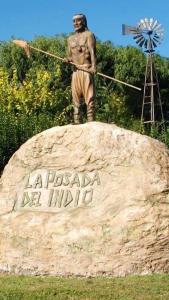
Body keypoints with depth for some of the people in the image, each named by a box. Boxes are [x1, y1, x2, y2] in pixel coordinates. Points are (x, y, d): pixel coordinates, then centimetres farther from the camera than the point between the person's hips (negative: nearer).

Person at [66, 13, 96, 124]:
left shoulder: (88, 35, 3)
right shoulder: (70, 39, 20)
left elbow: (92, 52, -11)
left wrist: (93, 66, -27)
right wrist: (68, 60, -3)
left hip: (87, 70, -6)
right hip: (75, 71, 6)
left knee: (89, 98, -10)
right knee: (76, 99, 4)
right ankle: (77, 124, 5)